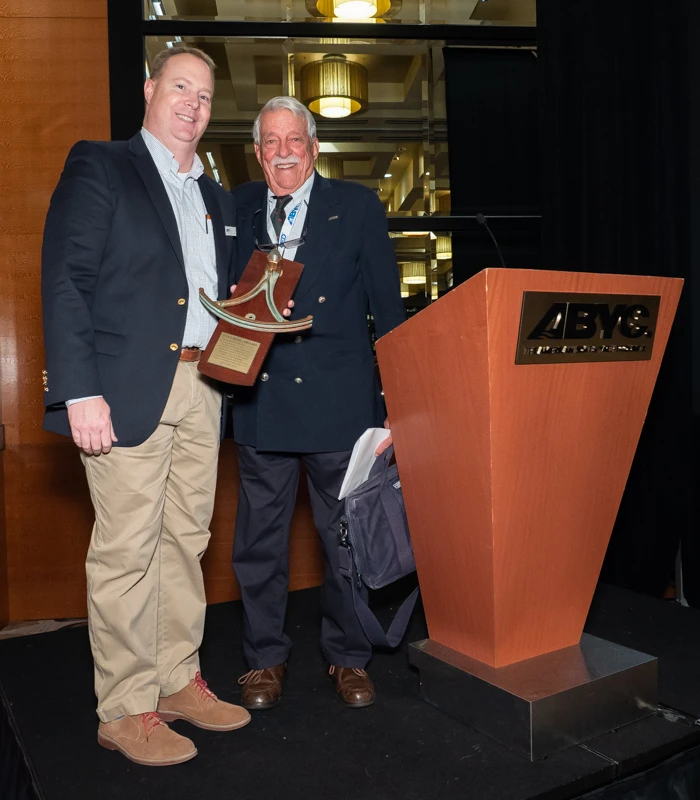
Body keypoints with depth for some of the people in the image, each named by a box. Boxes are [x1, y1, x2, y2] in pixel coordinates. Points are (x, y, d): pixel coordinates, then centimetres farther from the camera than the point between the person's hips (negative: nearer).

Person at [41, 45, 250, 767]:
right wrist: (80, 391, -16)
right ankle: (125, 709, 14)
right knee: (126, 550, -1)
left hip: (200, 389, 6)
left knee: (186, 541, 11)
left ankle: (177, 680, 26)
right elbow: (65, 280, -7)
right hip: (129, 389, -6)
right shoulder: (99, 167, 3)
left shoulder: (216, 198, 22)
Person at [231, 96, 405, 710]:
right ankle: (265, 659, 29)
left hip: (339, 401, -1)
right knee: (260, 540, 10)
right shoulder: (236, 209, 10)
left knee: (346, 538, 9)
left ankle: (348, 659, 28)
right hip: (260, 400, 2)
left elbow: (388, 308, 3)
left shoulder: (358, 208, 5)